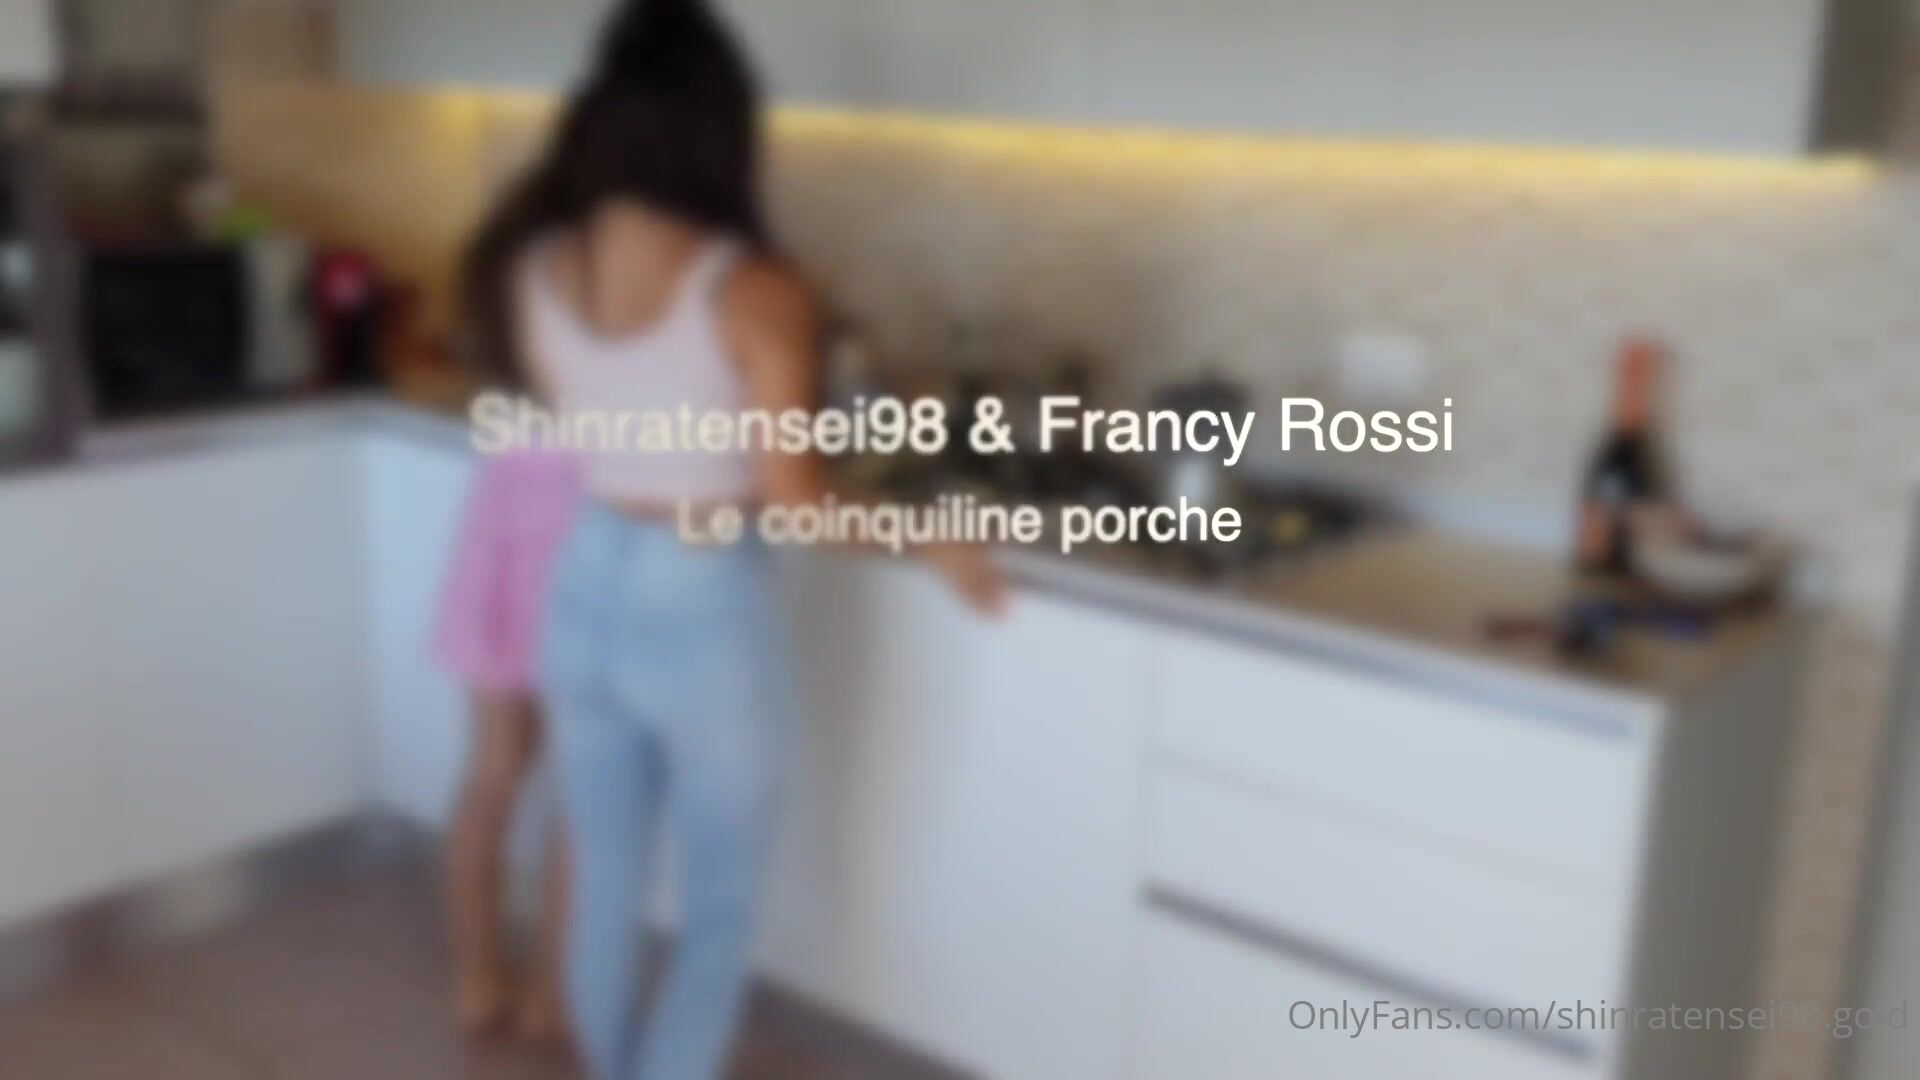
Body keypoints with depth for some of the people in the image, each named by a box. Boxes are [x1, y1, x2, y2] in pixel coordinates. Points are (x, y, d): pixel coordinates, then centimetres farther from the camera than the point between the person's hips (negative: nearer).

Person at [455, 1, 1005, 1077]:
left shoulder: (534, 269, -4)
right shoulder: (755, 292, -21)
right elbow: (795, 507, -18)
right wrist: (936, 542, -3)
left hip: (586, 596, 6)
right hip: (707, 616, -5)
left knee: (606, 885, 23)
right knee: (720, 914, 14)